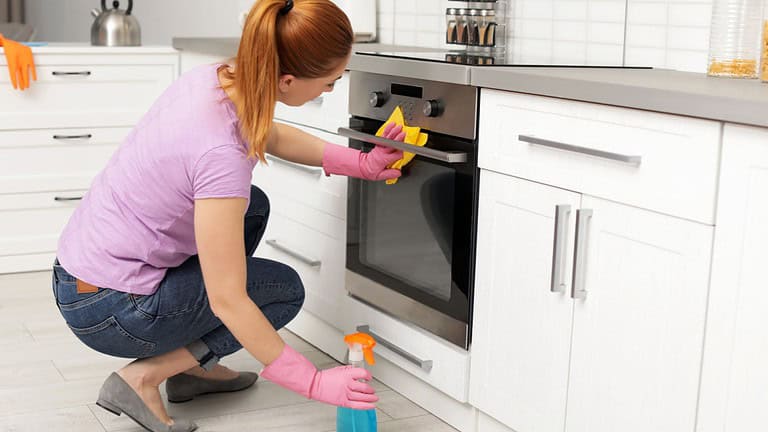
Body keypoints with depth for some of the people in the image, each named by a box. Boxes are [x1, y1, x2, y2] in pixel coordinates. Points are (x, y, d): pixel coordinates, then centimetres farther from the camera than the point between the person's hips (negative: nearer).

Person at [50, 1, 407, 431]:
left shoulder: (214, 77, -6)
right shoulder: (222, 153, -31)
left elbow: (270, 136, 18)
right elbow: (226, 301, -26)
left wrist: (361, 163, 7)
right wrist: (314, 381, -19)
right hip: (108, 312, -8)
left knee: (254, 205, 19)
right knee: (286, 289, 7)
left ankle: (192, 365, 20)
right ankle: (144, 376, -1)